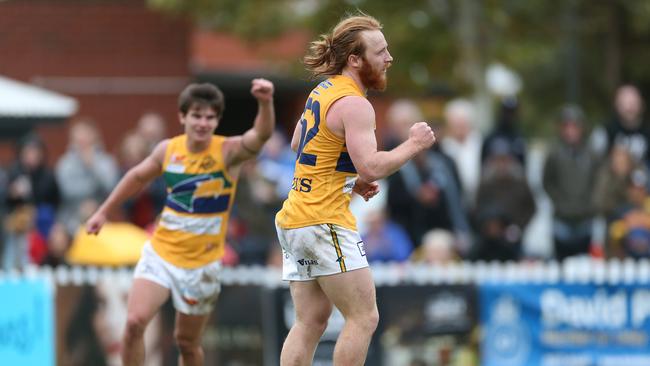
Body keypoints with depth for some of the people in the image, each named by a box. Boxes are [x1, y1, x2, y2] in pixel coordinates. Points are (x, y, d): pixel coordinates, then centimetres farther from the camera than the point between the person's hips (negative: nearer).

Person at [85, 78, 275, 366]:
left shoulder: (228, 152, -14)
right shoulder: (168, 150, -3)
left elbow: (261, 135, -35)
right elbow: (138, 177, 17)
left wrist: (265, 104, -55)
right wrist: (103, 211, 24)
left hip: (201, 265, -2)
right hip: (160, 253, 2)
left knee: (187, 341, 9)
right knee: (135, 321, -16)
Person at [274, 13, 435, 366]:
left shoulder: (322, 92, 14)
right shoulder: (355, 105, -15)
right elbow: (372, 166, -25)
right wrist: (413, 144, -11)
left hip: (293, 219, 9)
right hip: (324, 222, -9)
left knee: (310, 321, 10)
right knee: (363, 317, -5)